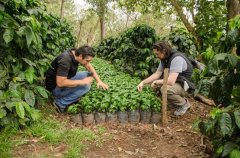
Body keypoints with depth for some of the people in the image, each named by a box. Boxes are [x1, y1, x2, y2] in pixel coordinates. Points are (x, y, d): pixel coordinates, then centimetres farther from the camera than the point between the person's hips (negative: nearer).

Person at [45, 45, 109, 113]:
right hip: (56, 87, -9)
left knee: (88, 75, 2)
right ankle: (60, 103, -9)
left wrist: (99, 81, -4)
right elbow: (60, 83, -36)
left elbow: (89, 67, 7)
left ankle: (69, 96, 5)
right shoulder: (65, 61, -33)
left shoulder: (76, 53, -6)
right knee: (86, 86, -22)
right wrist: (82, 81, -28)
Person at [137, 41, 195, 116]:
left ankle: (184, 103, -6)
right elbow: (157, 74, 6)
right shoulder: (164, 58, -2)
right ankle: (173, 101, 14)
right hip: (174, 82, 9)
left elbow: (171, 81, -37)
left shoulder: (177, 58, -30)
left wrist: (156, 82, -20)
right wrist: (143, 82, -6)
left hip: (184, 86, -9)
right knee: (152, 83, 6)